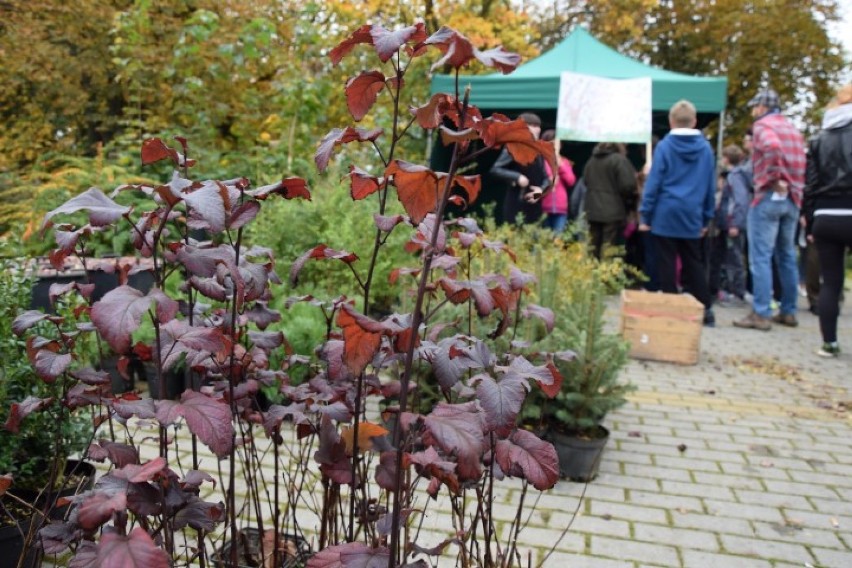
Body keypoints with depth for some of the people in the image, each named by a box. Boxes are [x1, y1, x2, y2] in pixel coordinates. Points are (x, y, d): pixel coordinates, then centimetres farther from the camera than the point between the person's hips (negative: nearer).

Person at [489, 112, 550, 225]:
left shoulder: (539, 152, 14)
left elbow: (545, 178, 16)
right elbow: (495, 169, -11)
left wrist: (541, 189, -6)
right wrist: (517, 177, -20)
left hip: (534, 206, 6)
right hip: (516, 205, -6)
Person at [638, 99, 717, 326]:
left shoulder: (664, 146, -6)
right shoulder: (705, 148, 2)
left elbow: (653, 183, -8)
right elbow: (711, 186, 6)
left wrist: (645, 215, -3)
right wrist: (706, 217, 14)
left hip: (665, 216, -3)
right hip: (692, 217, 3)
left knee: (667, 265, 4)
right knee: (694, 264, 13)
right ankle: (706, 309, 12)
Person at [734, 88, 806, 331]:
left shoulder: (762, 125, -5)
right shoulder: (793, 129, 19)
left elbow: (772, 146, -26)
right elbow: (802, 164, 14)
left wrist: (776, 179, -19)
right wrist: (793, 186, 9)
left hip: (769, 196, -8)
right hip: (792, 199, 8)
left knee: (760, 258, -6)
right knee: (787, 257, 13)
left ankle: (761, 314, -7)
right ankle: (788, 312, 18)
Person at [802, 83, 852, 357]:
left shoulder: (821, 138, 11)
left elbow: (811, 184, 10)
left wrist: (810, 222, 14)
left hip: (824, 218, 4)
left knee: (830, 282, 8)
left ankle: (829, 343, 9)